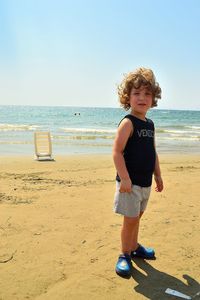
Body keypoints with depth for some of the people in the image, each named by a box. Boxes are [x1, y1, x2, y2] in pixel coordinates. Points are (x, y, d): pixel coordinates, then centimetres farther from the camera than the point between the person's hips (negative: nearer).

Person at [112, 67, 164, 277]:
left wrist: (158, 175, 17)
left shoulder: (149, 124, 10)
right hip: (130, 182, -7)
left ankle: (134, 247, 37)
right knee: (130, 219, 0)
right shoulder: (128, 122, -14)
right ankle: (125, 255, 17)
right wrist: (124, 178, -25)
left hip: (145, 181, 7)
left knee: (136, 216, 20)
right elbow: (117, 152, -20)